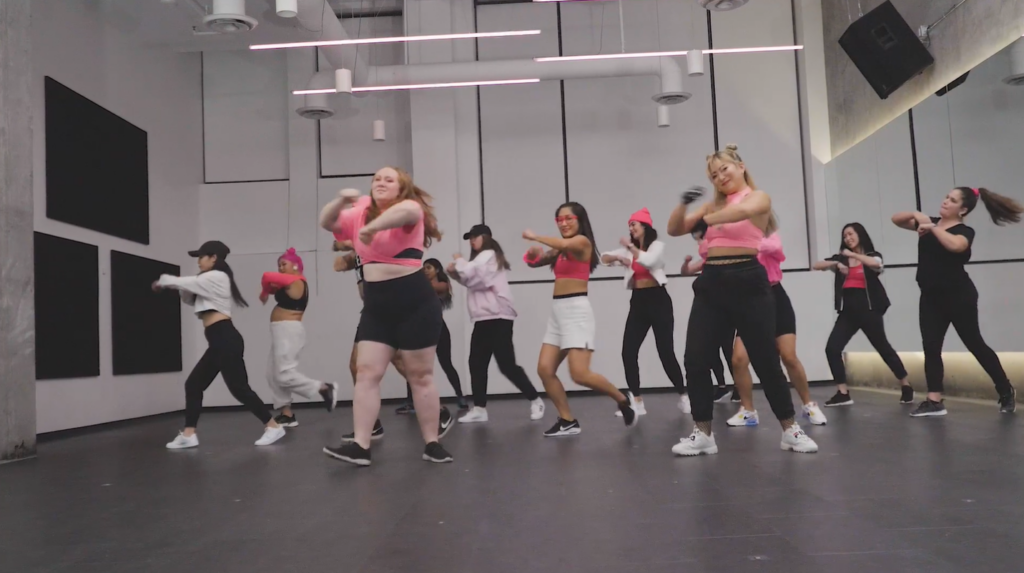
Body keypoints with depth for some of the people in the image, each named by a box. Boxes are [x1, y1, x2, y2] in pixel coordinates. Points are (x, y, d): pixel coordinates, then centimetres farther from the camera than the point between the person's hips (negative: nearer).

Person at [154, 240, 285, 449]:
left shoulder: (217, 277, -7)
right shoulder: (210, 282, 24)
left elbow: (183, 282, -5)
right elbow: (190, 298, 25)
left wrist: (162, 281, 15)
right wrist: (174, 284, 6)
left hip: (226, 339, -10)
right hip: (219, 342, 10)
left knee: (238, 387, -9)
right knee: (193, 384, 10)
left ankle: (273, 426, -3)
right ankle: (189, 435, 13)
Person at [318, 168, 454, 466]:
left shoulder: (409, 207, -6)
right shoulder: (361, 213, 15)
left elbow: (407, 211, -31)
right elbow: (326, 222, 9)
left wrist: (371, 228, -32)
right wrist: (341, 201, -10)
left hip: (415, 302, -6)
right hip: (376, 305, 6)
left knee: (420, 376, 2)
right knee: (366, 372, -2)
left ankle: (432, 444, 14)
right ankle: (360, 446, 0)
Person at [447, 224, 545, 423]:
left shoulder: (489, 255, -7)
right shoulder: (482, 258, 26)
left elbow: (469, 273, -20)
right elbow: (471, 282, 25)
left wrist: (458, 261, 0)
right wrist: (454, 272, 9)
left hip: (497, 317, -10)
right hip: (484, 319, 10)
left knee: (507, 365, -9)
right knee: (476, 364, 3)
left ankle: (535, 400, 3)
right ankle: (479, 409, 5)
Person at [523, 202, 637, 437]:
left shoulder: (582, 241, -4)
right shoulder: (560, 250, 18)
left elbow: (564, 244, -26)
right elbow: (535, 263, 19)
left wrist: (534, 236, -14)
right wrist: (532, 254, -4)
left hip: (576, 309, -8)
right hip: (558, 311, 8)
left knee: (580, 374, -16)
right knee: (544, 369, -1)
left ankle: (623, 400, 8)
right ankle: (568, 421, 9)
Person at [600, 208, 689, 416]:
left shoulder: (658, 245, -2)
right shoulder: (629, 249, 14)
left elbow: (648, 260, -22)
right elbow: (604, 257, 8)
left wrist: (630, 246, -12)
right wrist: (617, 257, -12)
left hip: (658, 299, -5)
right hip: (638, 301, 5)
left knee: (665, 352, -6)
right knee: (628, 352, -4)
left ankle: (684, 397, 11)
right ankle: (637, 402, 3)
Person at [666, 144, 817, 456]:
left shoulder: (759, 197, 4)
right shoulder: (714, 205, 18)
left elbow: (743, 211, -21)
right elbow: (674, 230, 14)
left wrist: (706, 219, -12)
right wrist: (684, 204, -3)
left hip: (746, 281, -5)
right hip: (711, 282, 5)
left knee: (766, 360, 0)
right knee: (695, 360, -2)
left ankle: (791, 431, 18)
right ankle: (702, 433, 10)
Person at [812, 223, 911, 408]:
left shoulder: (872, 255, 4)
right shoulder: (841, 258, 14)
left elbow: (876, 264, -21)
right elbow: (816, 266, 5)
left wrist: (852, 254, -15)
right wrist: (837, 264, -10)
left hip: (868, 309, -4)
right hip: (847, 311, 4)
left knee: (883, 348, 4)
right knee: (832, 348, -10)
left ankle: (906, 387, 23)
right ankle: (843, 393, -6)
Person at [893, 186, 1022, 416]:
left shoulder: (964, 231, -9)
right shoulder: (930, 223, 9)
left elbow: (955, 245, -33)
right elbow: (896, 219, 12)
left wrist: (932, 227, -22)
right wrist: (915, 214, -6)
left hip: (959, 296, -6)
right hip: (931, 297, 6)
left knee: (975, 344, 2)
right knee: (931, 347, -1)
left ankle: (1007, 392, 19)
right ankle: (935, 401, 0)